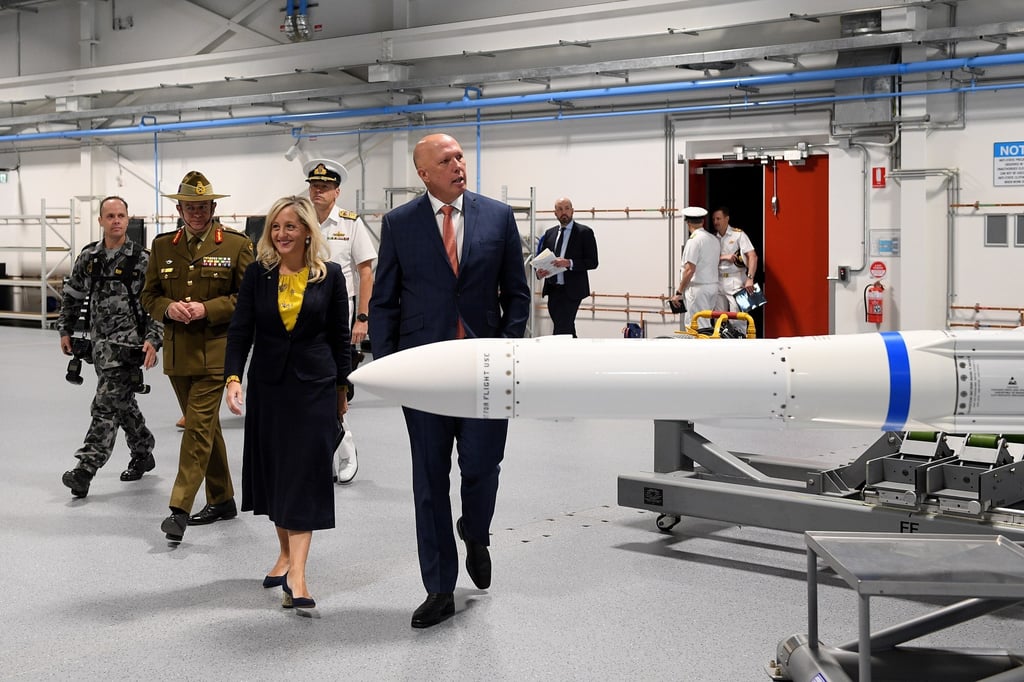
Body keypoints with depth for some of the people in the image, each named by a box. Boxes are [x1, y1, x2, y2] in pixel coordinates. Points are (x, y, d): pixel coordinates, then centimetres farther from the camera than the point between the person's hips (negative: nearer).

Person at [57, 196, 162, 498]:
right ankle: (143, 454, 33)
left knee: (106, 404, -11)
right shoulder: (88, 257, 7)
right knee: (122, 402, 17)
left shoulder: (141, 260, -7)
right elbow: (72, 296, 17)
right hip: (99, 341, 6)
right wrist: (65, 330, 14)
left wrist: (153, 340, -16)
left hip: (127, 343, -6)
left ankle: (85, 470, -13)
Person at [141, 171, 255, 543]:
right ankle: (221, 499, 27)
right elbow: (150, 295, 14)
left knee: (199, 426, -11)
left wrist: (208, 309, -16)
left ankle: (180, 509, -10)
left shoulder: (237, 244, -2)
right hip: (177, 353, 5)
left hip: (215, 351, -5)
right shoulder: (162, 245, 10)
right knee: (205, 426, 14)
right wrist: (168, 308, -8)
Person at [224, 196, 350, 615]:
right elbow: (239, 330, -4)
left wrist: (342, 387, 6)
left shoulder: (330, 275, -3)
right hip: (267, 384, 3)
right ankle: (286, 552, 27)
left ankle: (296, 573, -11)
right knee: (273, 469, 10)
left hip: (314, 384, -3)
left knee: (304, 473, -7)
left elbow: (340, 336, 4)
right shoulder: (258, 274, 1)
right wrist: (233, 378, -17)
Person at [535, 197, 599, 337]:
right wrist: (539, 271, -6)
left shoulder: (584, 232, -3)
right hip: (553, 289, 6)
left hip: (571, 290, -5)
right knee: (567, 330, 11)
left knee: (561, 330, -13)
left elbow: (592, 262, -7)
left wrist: (569, 263, -21)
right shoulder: (549, 233, 13)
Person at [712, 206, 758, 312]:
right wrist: (723, 257, -14)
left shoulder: (738, 234, -2)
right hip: (718, 282, 5)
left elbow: (753, 256, -10)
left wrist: (750, 278, -20)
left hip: (735, 281, -5)